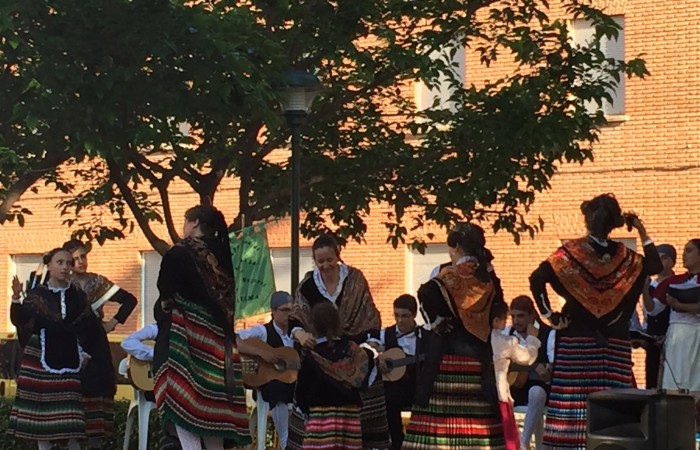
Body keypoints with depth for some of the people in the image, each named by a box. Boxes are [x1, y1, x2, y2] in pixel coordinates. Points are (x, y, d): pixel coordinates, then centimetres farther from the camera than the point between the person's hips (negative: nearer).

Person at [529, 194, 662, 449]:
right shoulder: (622, 255, 3)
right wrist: (643, 232, 15)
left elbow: (537, 279, -14)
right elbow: (655, 266, 16)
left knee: (573, 400, -2)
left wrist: (548, 315, -7)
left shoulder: (572, 251, -4)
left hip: (576, 340, -2)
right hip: (615, 343, 2)